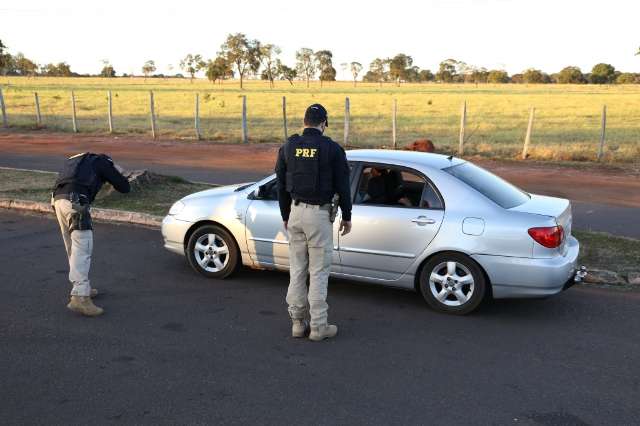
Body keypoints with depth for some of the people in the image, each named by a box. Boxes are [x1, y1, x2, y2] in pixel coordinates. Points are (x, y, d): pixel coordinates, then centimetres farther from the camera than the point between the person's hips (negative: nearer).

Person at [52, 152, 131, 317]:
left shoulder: (79, 160, 32)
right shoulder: (102, 162, 12)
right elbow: (125, 187, 8)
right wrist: (117, 174, 29)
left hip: (58, 200, 8)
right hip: (75, 203, -8)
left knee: (74, 249, 18)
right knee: (82, 250, -10)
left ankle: (82, 288, 28)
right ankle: (80, 298, -18)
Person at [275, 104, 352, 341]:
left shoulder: (288, 147, 4)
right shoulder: (332, 148, -7)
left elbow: (281, 185, 8)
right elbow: (342, 186, -5)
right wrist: (347, 217, 6)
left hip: (296, 211, 4)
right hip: (319, 214, -4)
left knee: (297, 269, 12)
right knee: (319, 271, 2)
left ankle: (298, 322, 20)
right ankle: (318, 326, 9)